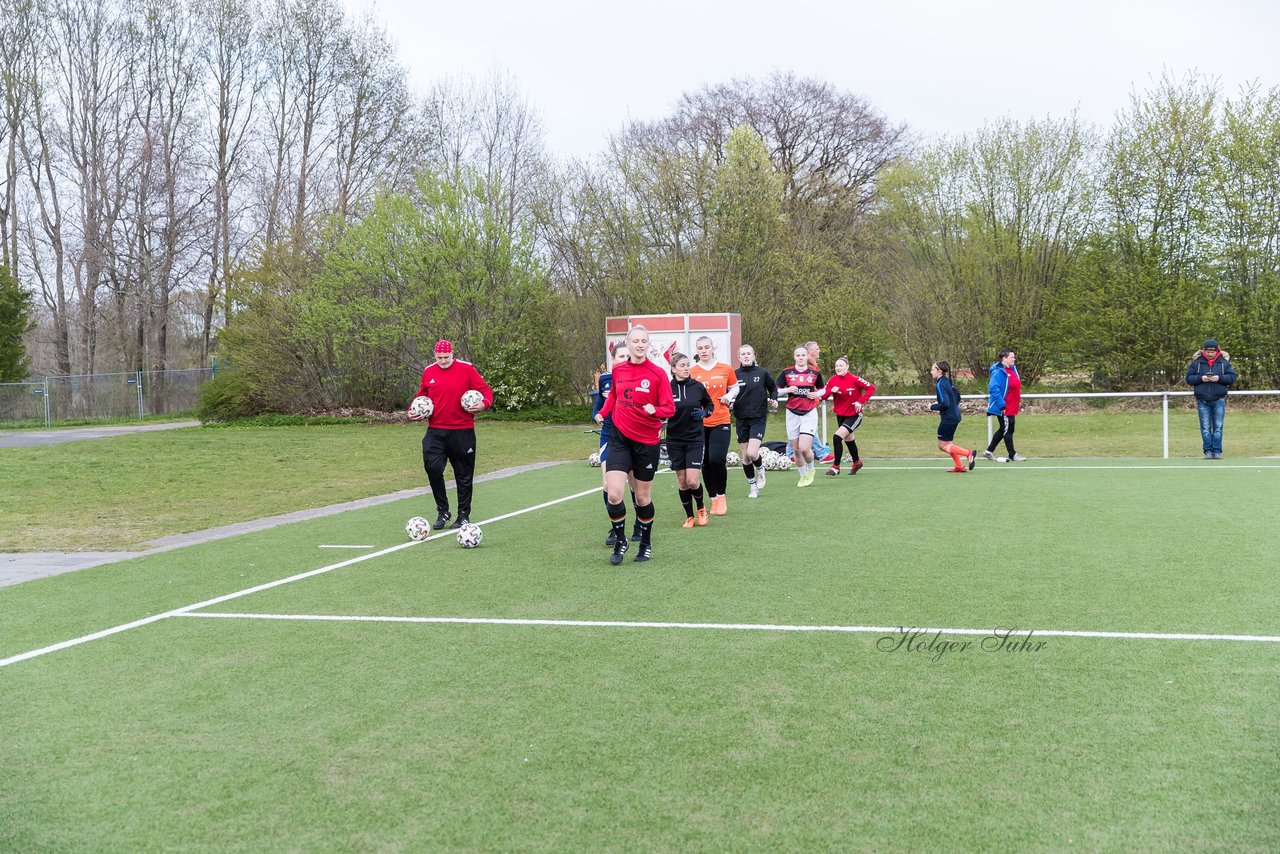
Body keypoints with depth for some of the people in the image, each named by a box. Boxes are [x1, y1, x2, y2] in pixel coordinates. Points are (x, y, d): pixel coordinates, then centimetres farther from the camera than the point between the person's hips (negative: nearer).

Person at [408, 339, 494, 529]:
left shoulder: (466, 369, -4)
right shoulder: (428, 372, 7)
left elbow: (486, 390, -1)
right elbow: (421, 396, 22)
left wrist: (484, 403, -22)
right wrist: (414, 412, 4)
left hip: (462, 432, -2)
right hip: (435, 431, 2)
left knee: (464, 475, 7)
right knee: (432, 467, -13)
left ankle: (463, 516, 21)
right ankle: (443, 511, 5)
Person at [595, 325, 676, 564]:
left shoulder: (657, 373, -8)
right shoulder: (617, 370, 2)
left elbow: (669, 408, -7)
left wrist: (654, 410, -26)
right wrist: (603, 413, 9)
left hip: (647, 441, -2)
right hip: (619, 438, 2)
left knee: (643, 497, 9)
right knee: (613, 494, -12)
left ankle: (646, 544, 31)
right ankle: (620, 541, 10)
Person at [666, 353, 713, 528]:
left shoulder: (698, 386, -2)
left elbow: (710, 404, 14)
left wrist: (704, 413, -6)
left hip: (695, 439, -1)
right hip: (675, 440, 1)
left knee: (693, 481, -10)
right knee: (682, 482, 5)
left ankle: (701, 507, 19)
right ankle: (689, 516, 21)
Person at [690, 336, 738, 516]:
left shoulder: (726, 369, 3)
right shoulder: (691, 372, 1)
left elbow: (735, 387, 17)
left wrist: (729, 396, -2)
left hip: (721, 422, -1)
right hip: (699, 423, 1)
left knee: (717, 459, -15)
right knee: (705, 463, 5)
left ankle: (722, 495, 9)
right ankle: (714, 499, 19)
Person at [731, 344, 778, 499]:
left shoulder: (762, 373, -1)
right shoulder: (734, 375, 0)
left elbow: (773, 388, 13)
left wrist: (773, 400, -5)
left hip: (758, 418, -2)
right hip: (741, 419, 2)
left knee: (752, 453, -17)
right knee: (745, 457, 6)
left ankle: (760, 469, 17)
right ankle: (753, 487, 22)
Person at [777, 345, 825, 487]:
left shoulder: (815, 373, 2)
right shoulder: (786, 373, 2)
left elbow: (822, 389, 16)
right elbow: (776, 391, 5)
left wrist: (816, 394, -5)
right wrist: (788, 390, -13)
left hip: (809, 414, -2)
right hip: (792, 414, 2)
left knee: (804, 448, -14)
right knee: (796, 450, 5)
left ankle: (811, 470, 16)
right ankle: (803, 476, 26)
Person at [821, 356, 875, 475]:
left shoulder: (854, 379, -18)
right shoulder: (832, 380, -3)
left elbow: (871, 388, -17)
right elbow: (823, 396, -3)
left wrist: (860, 401, -23)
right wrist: (831, 391, -23)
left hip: (854, 415, -6)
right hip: (840, 415, 6)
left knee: (837, 437, -20)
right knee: (848, 440, 21)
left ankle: (836, 467, -7)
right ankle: (856, 462, 46)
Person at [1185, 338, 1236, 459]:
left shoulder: (1224, 362, 5)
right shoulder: (1196, 362, 5)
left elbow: (1232, 377, 2)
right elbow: (1189, 378, 3)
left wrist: (1219, 378, -14)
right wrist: (1200, 378, -14)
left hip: (1218, 400, 0)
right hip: (1202, 401, 0)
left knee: (1218, 427, 1)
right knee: (1205, 428, 0)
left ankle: (1217, 451, 5)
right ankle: (1208, 451, 5)